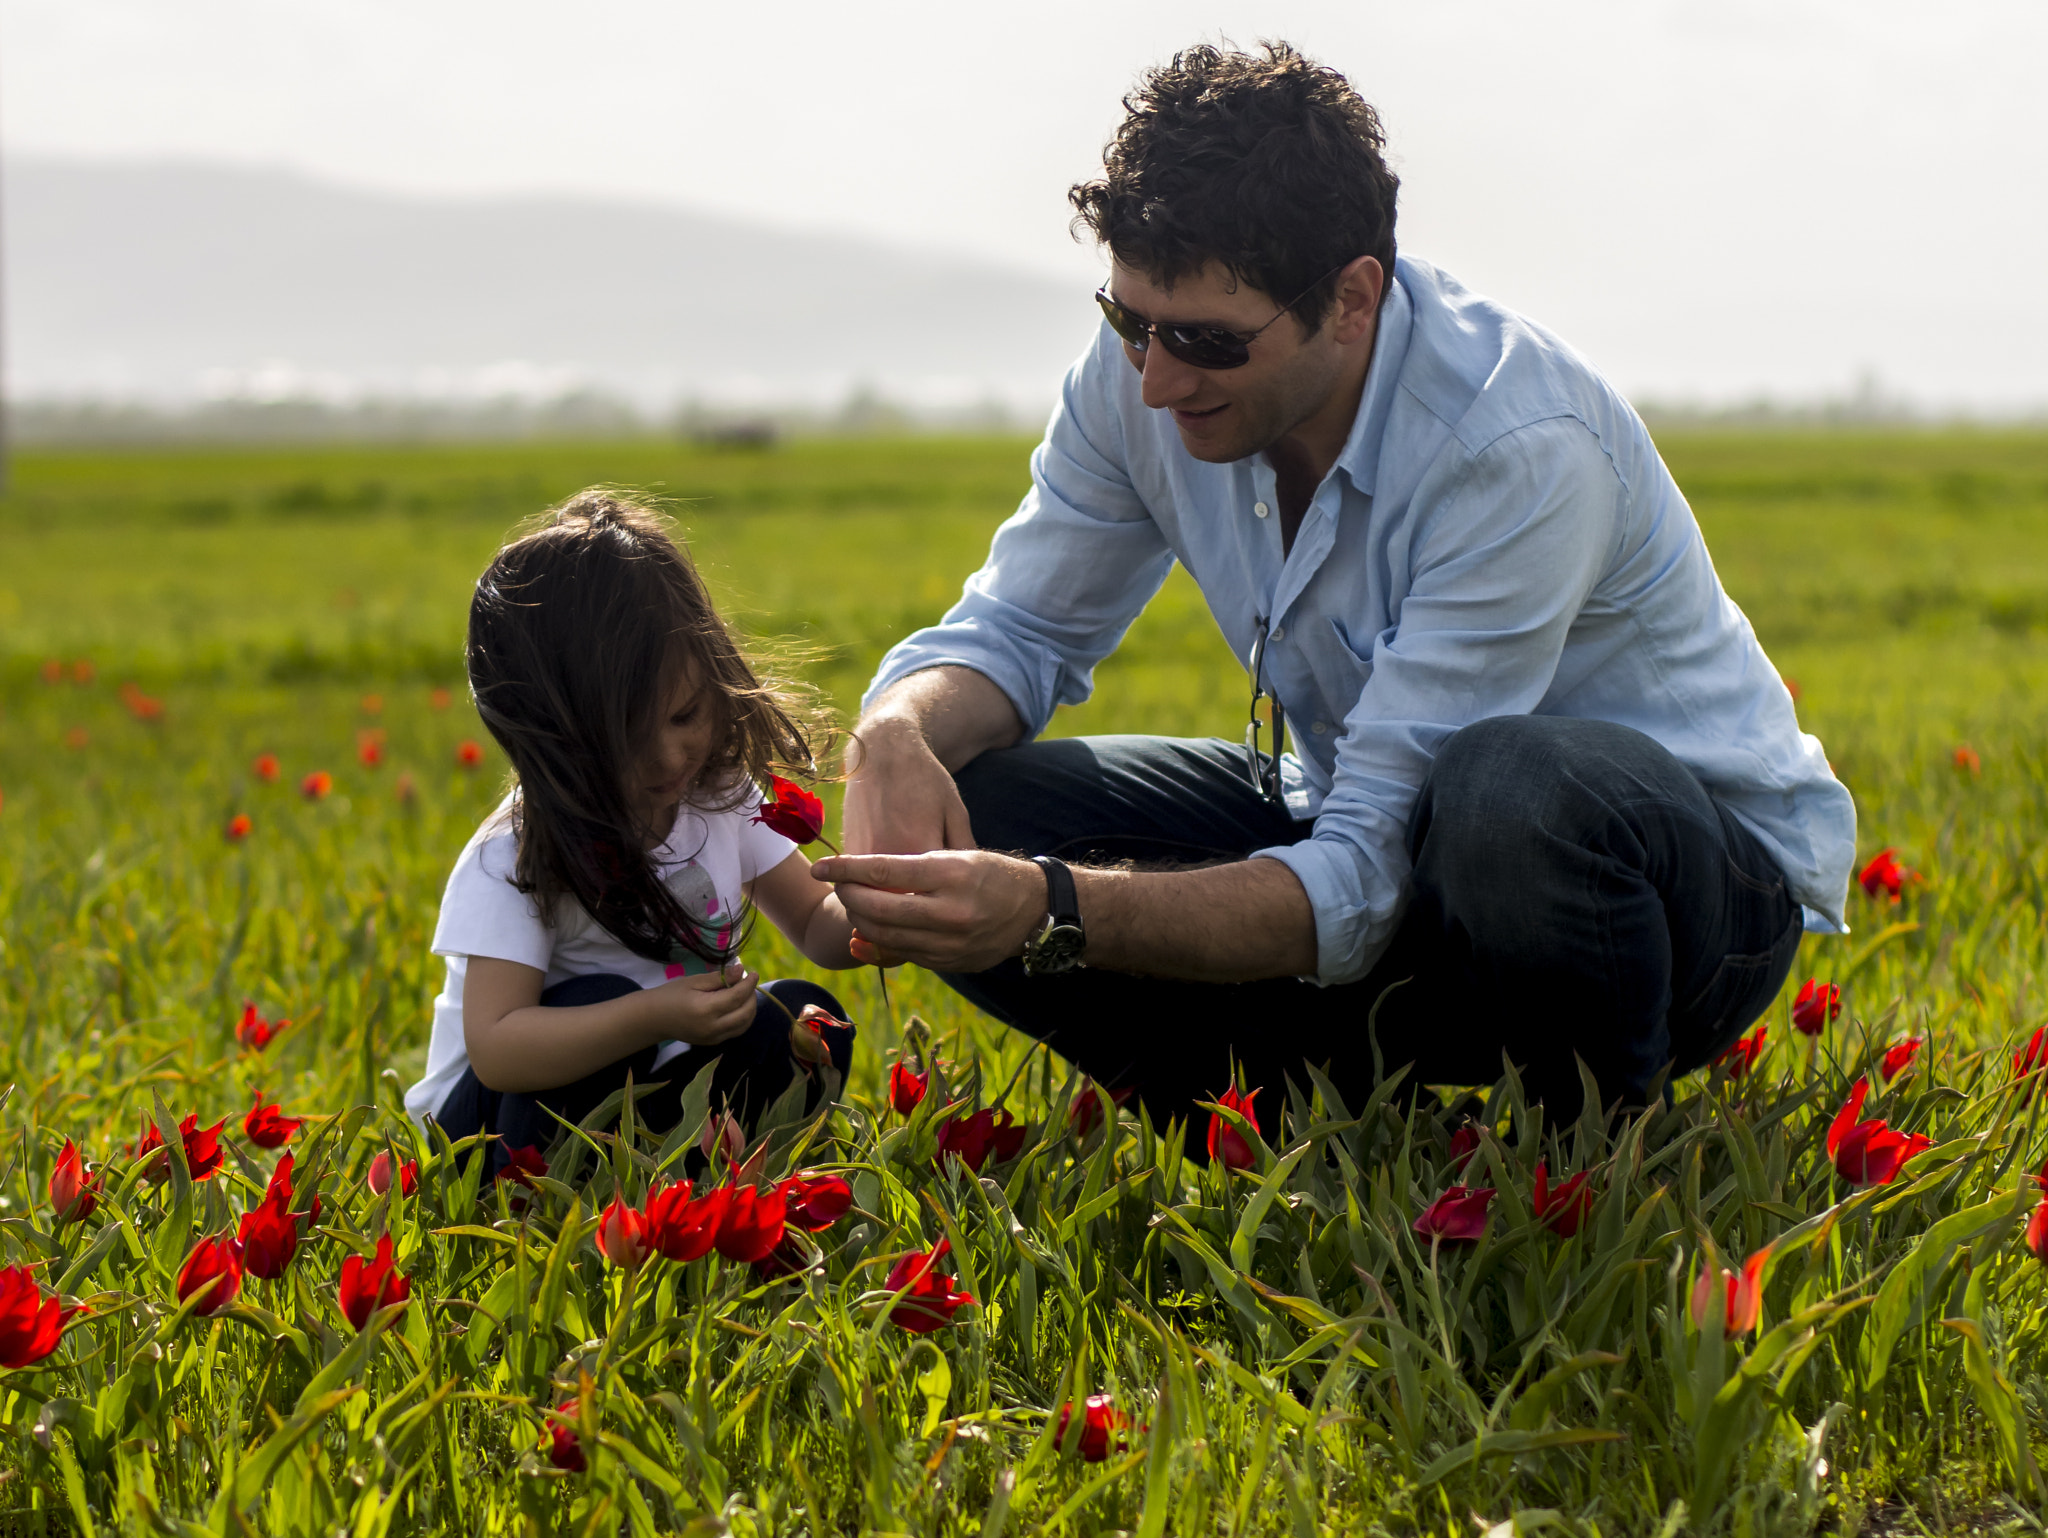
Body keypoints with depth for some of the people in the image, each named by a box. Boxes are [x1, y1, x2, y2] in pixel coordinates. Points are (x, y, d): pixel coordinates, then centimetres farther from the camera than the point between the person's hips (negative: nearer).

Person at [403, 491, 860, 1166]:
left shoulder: (722, 796, -6)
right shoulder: (515, 863, -25)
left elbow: (817, 926, 4)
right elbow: (493, 1048, -33)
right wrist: (653, 1017, -44)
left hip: (645, 1084, 6)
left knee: (802, 1019, -14)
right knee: (597, 1001, -33)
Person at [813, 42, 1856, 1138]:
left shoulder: (1520, 449, -32)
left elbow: (1367, 886, -34)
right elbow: (1014, 629, 1)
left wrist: (1048, 913, -47)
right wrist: (898, 738, -25)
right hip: (1372, 819, 6)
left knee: (1506, 798, -43)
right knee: (950, 817, -14)